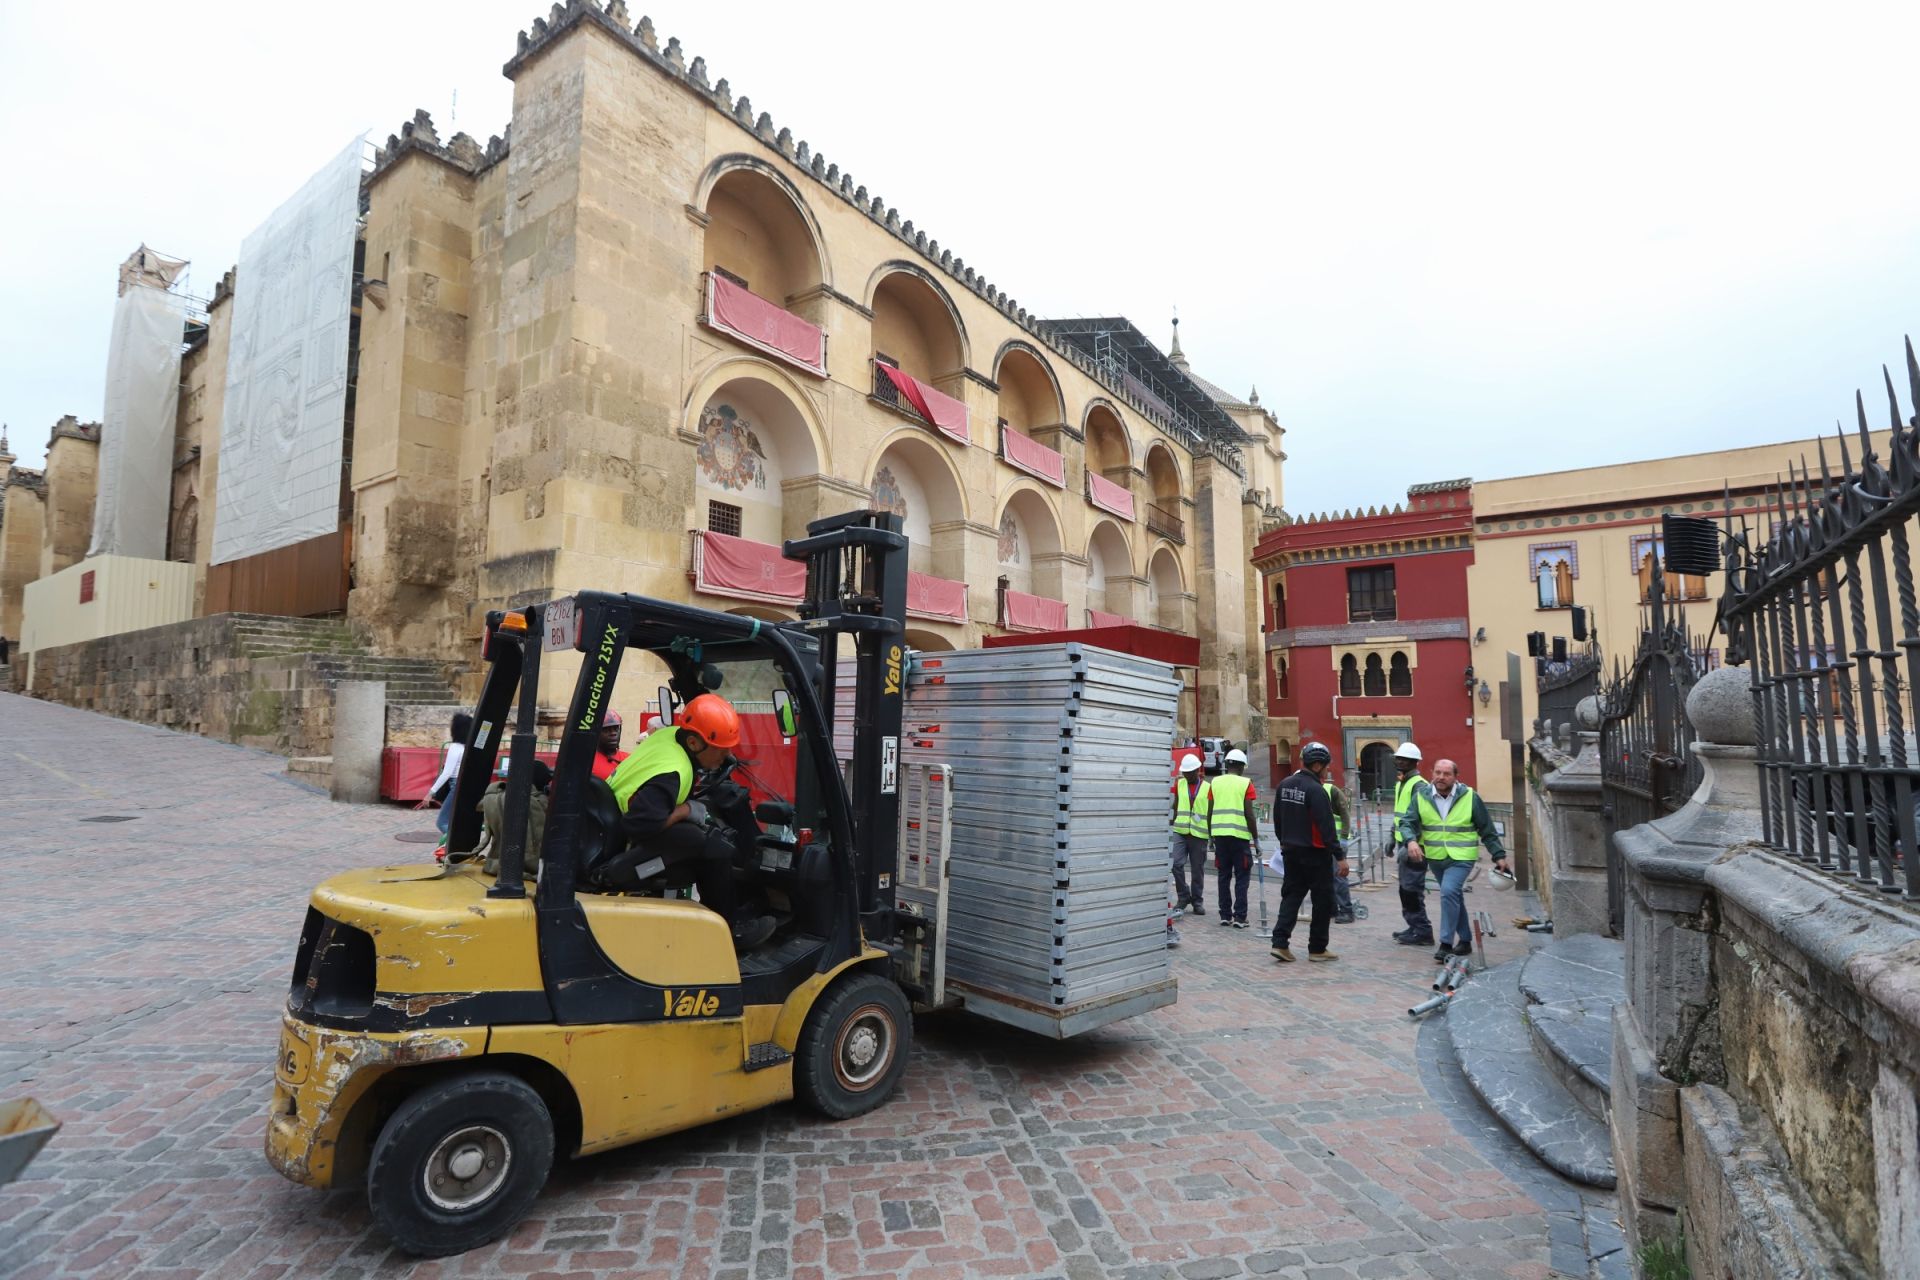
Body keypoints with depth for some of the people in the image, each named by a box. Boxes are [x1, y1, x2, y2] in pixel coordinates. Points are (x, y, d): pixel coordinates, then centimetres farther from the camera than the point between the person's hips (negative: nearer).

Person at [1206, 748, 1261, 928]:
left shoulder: (1215, 782, 8)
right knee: (1241, 876, 5)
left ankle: (1225, 916, 11)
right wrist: (1256, 837, 1)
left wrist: (1211, 835, 17)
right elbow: (1249, 814, -7)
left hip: (1219, 834, 3)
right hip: (1239, 835, -3)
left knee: (1224, 876, 10)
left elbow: (1209, 812, 8)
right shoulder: (1246, 783, -2)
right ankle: (1239, 917, 1)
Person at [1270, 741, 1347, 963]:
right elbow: (1327, 827, -20)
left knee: (1291, 895, 12)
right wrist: (1340, 856, -17)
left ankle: (1280, 942, 3)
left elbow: (1277, 820, 15)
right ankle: (1317, 948, 14)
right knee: (1323, 901, 6)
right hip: (1315, 853, -7)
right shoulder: (1316, 790, -18)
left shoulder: (1285, 786, 6)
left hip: (1290, 851, 7)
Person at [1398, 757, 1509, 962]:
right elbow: (1407, 823, -9)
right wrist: (1411, 840, -29)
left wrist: (1499, 855, 1)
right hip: (1435, 858, 4)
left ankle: (1446, 944, -15)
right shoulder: (1421, 796, -5)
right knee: (1454, 897, 17)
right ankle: (1465, 940, 34)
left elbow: (1487, 830, 1)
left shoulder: (1469, 797, -7)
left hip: (1461, 858, -4)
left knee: (1449, 892, -22)